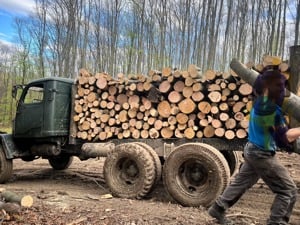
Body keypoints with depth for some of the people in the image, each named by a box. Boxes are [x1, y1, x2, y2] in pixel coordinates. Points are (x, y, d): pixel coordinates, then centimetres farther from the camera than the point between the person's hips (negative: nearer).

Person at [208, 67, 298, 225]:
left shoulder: (259, 102, 0)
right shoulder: (270, 109, -25)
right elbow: (286, 136, -24)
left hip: (252, 150, 9)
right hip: (263, 155, -9)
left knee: (240, 183, 20)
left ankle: (218, 209, 28)